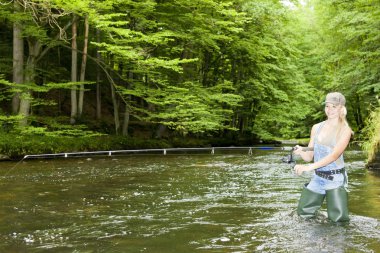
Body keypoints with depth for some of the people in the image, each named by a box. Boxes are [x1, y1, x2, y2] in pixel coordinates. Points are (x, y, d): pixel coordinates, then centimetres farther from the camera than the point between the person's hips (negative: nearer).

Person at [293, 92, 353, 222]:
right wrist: (300, 151, -20)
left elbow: (334, 155, -23)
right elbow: (309, 156, 5)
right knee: (303, 213, 10)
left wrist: (309, 167, -33)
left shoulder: (345, 130, -9)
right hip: (317, 178, 4)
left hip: (336, 179, -4)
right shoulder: (316, 128, 5)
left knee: (338, 219, -5)